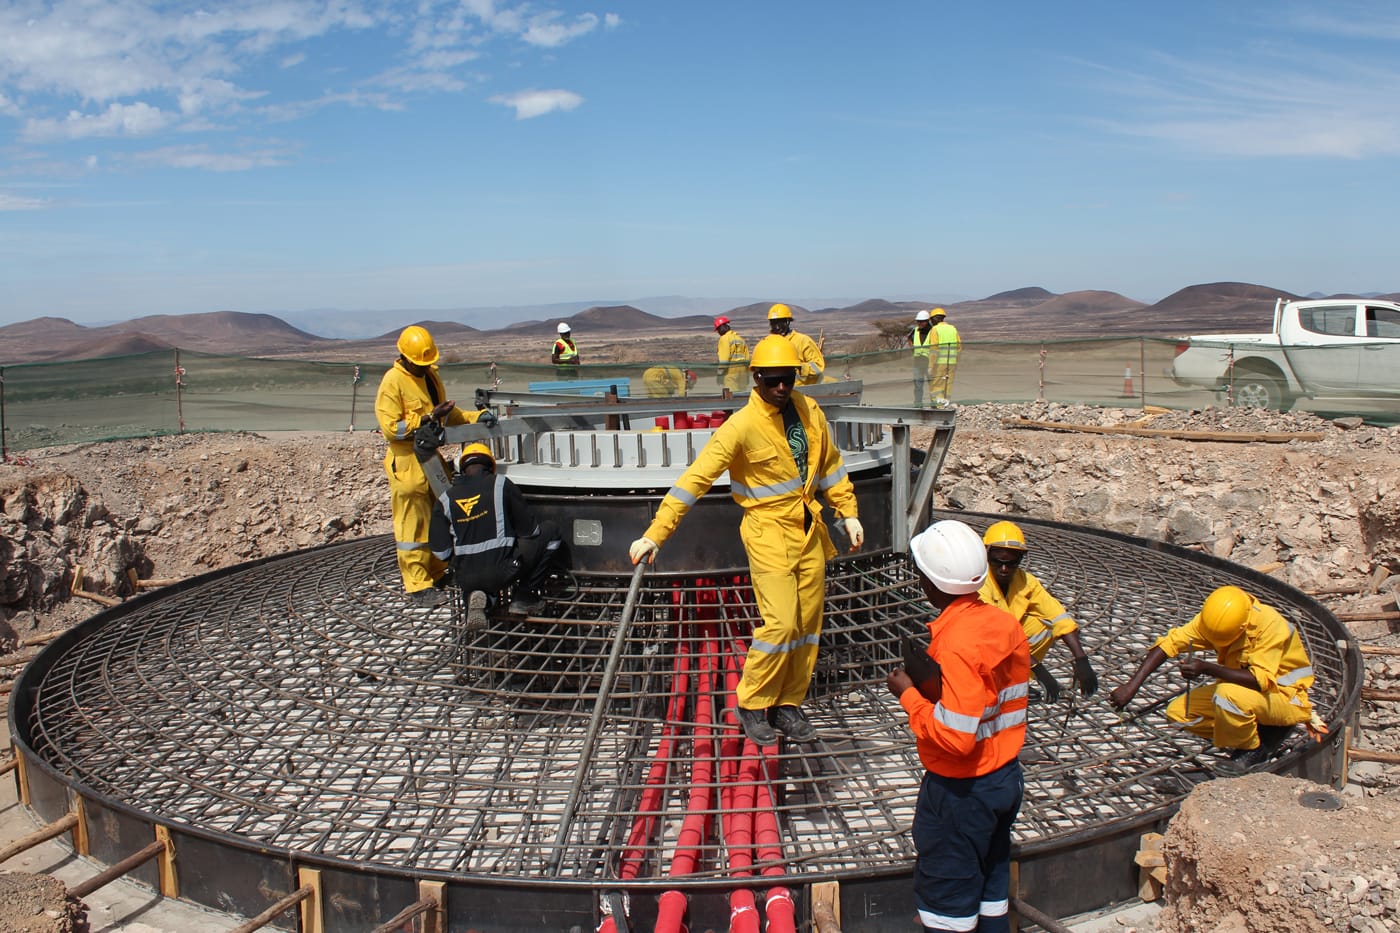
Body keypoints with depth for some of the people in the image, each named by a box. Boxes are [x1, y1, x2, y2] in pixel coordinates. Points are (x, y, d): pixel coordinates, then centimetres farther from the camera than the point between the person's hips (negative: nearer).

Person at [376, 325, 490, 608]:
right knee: (413, 526, -2)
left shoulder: (430, 376, 11)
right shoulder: (393, 382, -15)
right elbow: (391, 427, -20)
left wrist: (476, 417, 5)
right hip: (407, 464, -8)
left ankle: (435, 574, 30)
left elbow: (448, 414, 19)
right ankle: (417, 587, 5)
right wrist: (427, 419, -25)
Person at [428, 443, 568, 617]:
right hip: (503, 573, -4)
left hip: (465, 579, 4)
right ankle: (525, 596, 10)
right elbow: (528, 529, 0)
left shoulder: (445, 499, 5)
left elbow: (441, 551, 2)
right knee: (550, 531, 13)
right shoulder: (501, 485, -2)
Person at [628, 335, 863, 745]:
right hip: (768, 533, -6)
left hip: (809, 530, 6)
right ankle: (752, 704, 9)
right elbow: (695, 479, -21)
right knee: (781, 622, -12)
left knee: (809, 622, 9)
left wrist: (848, 513, 13)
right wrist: (654, 534, -25)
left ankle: (788, 704, 24)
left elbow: (829, 463, 16)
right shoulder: (741, 426, -18)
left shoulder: (809, 411, 1)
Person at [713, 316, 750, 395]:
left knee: (730, 395, -7)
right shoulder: (740, 339, 15)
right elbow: (747, 358, 14)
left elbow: (724, 359, -15)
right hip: (742, 372, 8)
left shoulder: (724, 339, -8)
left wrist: (720, 373, -13)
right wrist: (746, 373, 18)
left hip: (730, 373, -8)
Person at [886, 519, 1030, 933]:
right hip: (1006, 776, 8)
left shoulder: (956, 643, -27)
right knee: (991, 894, 21)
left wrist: (908, 694, -17)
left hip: (961, 790, -8)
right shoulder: (1004, 622, -2)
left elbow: (955, 738, -29)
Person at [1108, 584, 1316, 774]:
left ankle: (1253, 751, -8)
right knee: (1178, 712, -9)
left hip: (1286, 698, -6)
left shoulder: (1271, 625, -29)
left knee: (1228, 694, -35)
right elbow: (1169, 643, -18)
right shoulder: (1211, 618, -14)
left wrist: (1208, 669, -45)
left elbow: (1261, 680, -37)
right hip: (1241, 689, 6)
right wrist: (1131, 686, -27)